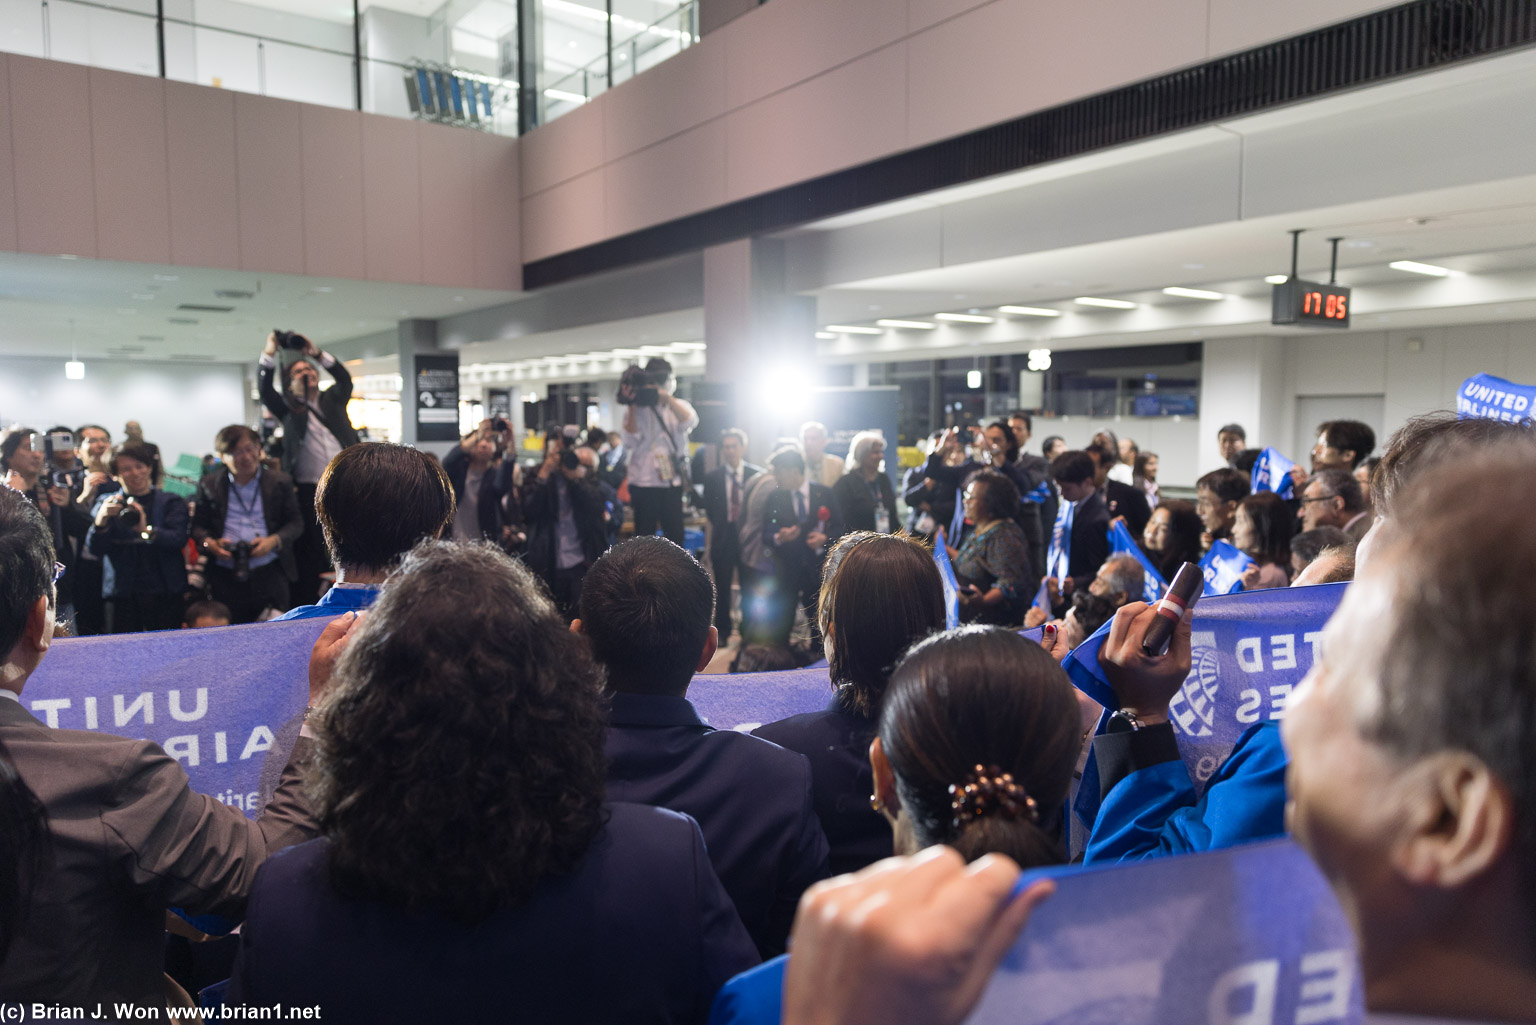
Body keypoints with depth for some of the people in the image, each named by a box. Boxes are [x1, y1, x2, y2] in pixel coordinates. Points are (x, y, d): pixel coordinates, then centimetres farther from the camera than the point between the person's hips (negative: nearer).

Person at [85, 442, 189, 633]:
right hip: (122, 595, 1)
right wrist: (101, 519, -18)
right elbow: (95, 549, 1)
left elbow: (179, 539, -7)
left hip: (164, 594, -1)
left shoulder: (171, 502, 9)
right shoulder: (106, 505, 12)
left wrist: (147, 530, -25)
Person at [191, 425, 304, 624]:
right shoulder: (209, 486, 9)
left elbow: (296, 523, 7)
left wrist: (273, 541, -11)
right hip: (226, 579, 1)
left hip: (270, 575, -1)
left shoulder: (280, 482, 7)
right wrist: (211, 544, -10)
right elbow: (198, 526, 12)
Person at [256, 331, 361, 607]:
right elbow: (265, 389, -3)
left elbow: (344, 378, 2)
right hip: (309, 492, -2)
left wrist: (318, 354, -6)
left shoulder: (333, 400, 18)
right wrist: (269, 354, -15)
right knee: (310, 556, 0)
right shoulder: (289, 409, 11)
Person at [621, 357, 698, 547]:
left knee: (676, 538, 4)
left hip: (673, 483, 2)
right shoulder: (636, 408, 4)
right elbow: (630, 442, -10)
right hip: (644, 483, -2)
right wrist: (631, 407, -15)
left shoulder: (679, 406, 10)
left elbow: (690, 422, -13)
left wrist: (666, 396, -20)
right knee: (644, 537, 1)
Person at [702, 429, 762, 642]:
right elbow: (710, 510, 8)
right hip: (723, 540, 1)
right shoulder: (712, 477, 2)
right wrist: (723, 526, 2)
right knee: (722, 590, 7)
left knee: (749, 589, 5)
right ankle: (723, 632, 18)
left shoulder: (757, 474, -1)